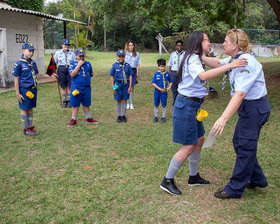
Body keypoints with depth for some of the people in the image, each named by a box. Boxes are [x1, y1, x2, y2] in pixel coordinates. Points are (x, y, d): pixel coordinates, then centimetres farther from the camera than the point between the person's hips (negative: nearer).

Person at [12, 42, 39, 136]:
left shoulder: (33, 63, 7)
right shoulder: (19, 63, -10)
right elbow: (16, 79, -10)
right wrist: (17, 93, -13)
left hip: (33, 89, 6)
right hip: (24, 90, -6)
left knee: (30, 109, 13)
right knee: (24, 109, 3)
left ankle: (31, 127, 22)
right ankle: (26, 129, 13)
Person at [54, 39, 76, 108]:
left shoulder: (72, 53, 8)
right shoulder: (57, 53, 8)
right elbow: (54, 63, 10)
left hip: (70, 70, 0)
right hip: (61, 70, 0)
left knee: (69, 86, -1)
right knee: (63, 86, 4)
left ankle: (69, 101, 8)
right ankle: (64, 102, 12)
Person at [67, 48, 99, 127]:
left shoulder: (88, 64, 10)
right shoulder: (73, 64, -1)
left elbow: (90, 75, 20)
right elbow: (72, 74, -17)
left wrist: (86, 79, 5)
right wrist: (79, 65, -16)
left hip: (86, 87, 3)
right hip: (76, 87, -3)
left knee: (86, 104, 12)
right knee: (75, 105, 4)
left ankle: (89, 118, 25)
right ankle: (73, 120, 14)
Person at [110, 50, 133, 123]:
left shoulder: (127, 65, 1)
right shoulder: (114, 65, -2)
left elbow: (130, 76, 5)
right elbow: (112, 77, 1)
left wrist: (130, 87, 0)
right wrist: (113, 87, -4)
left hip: (126, 84, 1)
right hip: (118, 84, -1)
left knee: (124, 100, 7)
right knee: (118, 101, 7)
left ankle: (123, 115, 19)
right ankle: (119, 116, 19)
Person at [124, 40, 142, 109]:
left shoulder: (137, 54, 6)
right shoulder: (125, 53, 0)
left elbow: (138, 65, 7)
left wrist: (137, 74, 3)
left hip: (133, 71, 1)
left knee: (132, 88, 5)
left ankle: (131, 104, 13)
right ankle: (127, 103, 10)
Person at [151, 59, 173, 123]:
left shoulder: (167, 74, -2)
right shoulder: (156, 74, -5)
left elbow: (171, 82, 10)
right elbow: (153, 83, -6)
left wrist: (169, 87, -7)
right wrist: (159, 89, -14)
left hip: (164, 92, 0)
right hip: (157, 92, 0)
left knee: (164, 105, 7)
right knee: (156, 105, 11)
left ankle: (163, 117, 22)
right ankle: (156, 117, 26)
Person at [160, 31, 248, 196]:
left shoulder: (196, 59, 17)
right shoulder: (192, 58, -16)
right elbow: (203, 76, -35)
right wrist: (230, 66, -37)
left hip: (192, 106, 10)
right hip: (186, 105, -10)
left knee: (199, 140, 16)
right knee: (188, 147, -5)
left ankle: (194, 177, 31)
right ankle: (167, 181, 8)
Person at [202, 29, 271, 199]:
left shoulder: (246, 62, -23)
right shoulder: (236, 59, 8)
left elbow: (240, 94, -31)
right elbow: (218, 63, 25)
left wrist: (224, 118, -36)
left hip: (255, 108, -11)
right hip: (250, 108, 11)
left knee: (245, 147, -2)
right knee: (239, 142, 18)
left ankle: (235, 189, 10)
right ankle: (257, 180, 32)